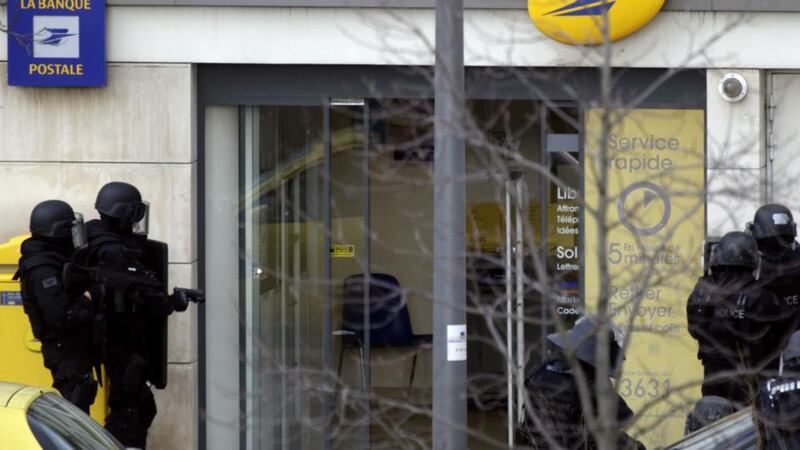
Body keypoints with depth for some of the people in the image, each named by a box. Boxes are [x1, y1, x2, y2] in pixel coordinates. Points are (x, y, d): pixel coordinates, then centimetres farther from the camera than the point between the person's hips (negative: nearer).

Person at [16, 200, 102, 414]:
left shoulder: (56, 260, 11)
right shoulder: (44, 271, -20)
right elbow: (61, 319, -26)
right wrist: (90, 296, -20)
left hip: (73, 347, 10)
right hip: (65, 350, -10)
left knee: (71, 406, 16)